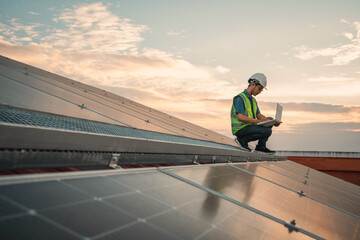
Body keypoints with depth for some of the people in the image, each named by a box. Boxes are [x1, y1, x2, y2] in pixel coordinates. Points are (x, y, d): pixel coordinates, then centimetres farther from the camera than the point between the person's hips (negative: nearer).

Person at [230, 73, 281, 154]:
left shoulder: (253, 100, 17)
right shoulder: (240, 98, -13)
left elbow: (259, 115, 15)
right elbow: (240, 117, -24)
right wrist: (259, 121, -26)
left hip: (249, 127, 9)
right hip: (240, 129, -9)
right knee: (267, 131, -23)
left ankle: (261, 146, 1)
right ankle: (242, 140, -9)